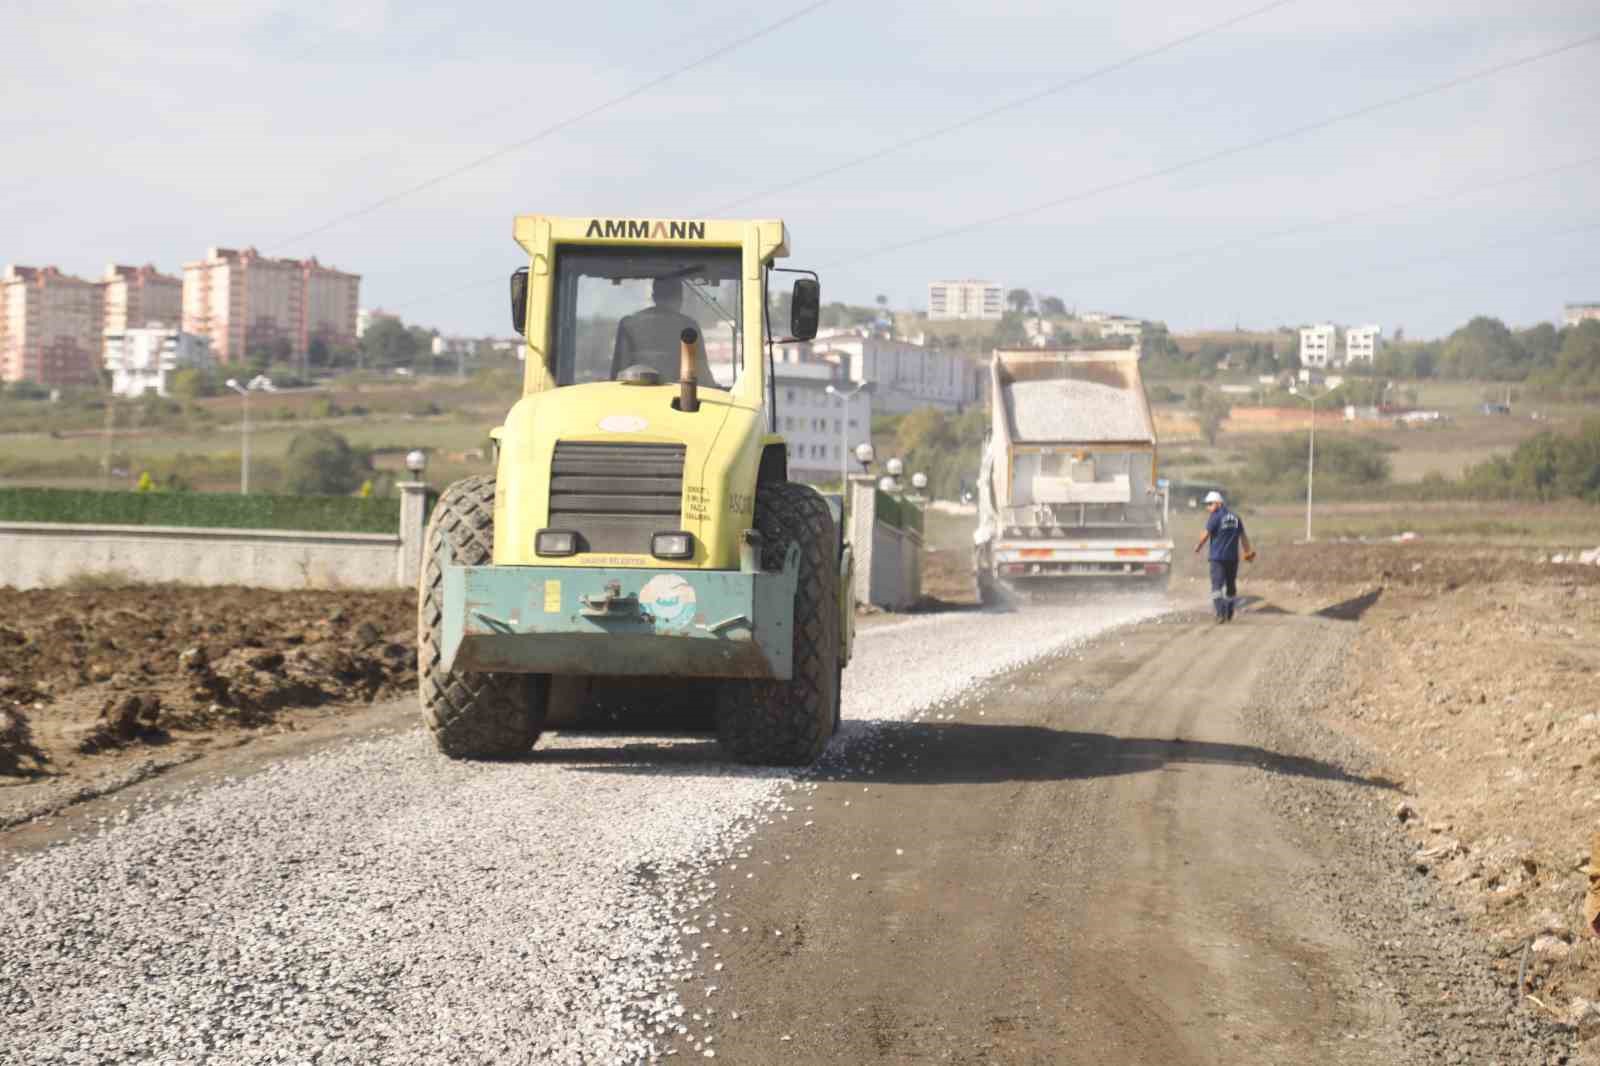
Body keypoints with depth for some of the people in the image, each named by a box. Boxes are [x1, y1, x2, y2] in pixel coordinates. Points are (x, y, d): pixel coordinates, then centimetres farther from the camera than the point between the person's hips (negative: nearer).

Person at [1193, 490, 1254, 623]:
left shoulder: (1215, 517, -7)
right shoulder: (1235, 518, 11)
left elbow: (1206, 535, -6)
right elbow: (1243, 537, 14)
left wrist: (1198, 547, 10)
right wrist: (1249, 552, 23)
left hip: (1218, 557, -6)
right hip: (1233, 557, 6)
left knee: (1217, 585, -9)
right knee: (1231, 585, 16)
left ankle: (1221, 613, -25)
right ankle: (1229, 614, 25)